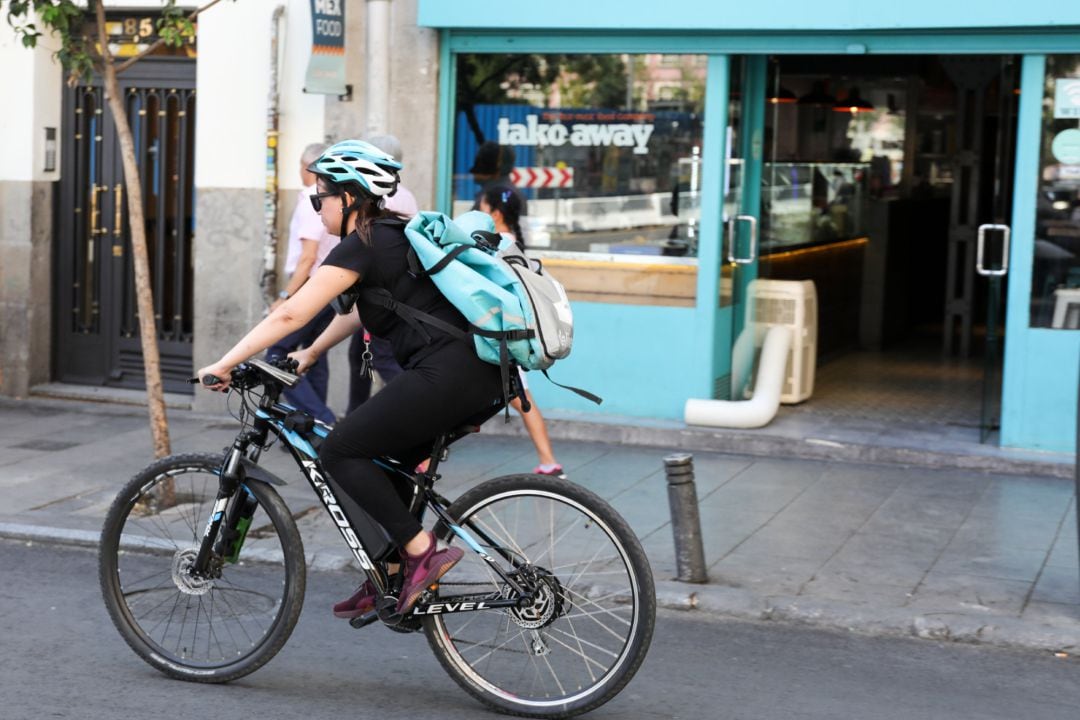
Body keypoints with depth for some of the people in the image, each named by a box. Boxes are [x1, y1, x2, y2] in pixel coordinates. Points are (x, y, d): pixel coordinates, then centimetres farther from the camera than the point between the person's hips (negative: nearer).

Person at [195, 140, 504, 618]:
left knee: (341, 451, -2)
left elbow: (290, 315, -10)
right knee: (392, 455, 23)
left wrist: (225, 364, -4)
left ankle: (422, 553, -5)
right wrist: (310, 354, 39)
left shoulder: (360, 247, -7)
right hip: (484, 375, 10)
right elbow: (357, 311, 34)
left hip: (445, 375, -10)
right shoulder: (394, 235, 21)